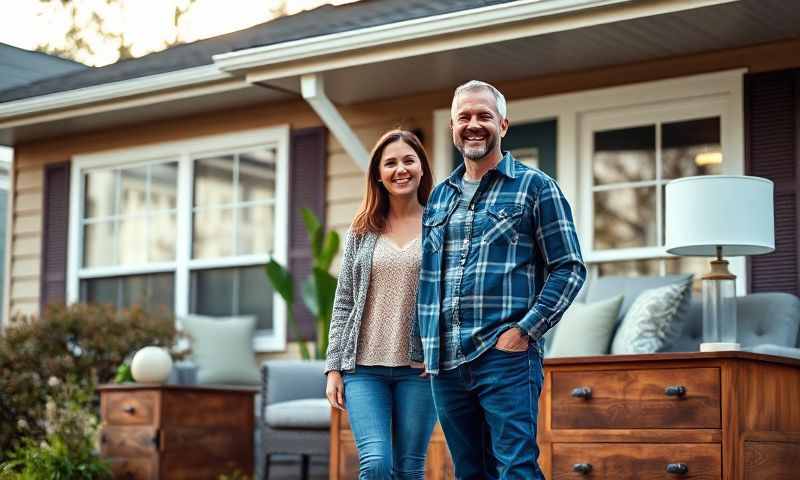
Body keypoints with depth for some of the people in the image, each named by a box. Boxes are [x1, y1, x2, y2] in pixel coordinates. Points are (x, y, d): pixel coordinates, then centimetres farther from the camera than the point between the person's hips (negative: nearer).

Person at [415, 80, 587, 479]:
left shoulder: (535, 187, 2)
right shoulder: (439, 197, 18)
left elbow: (569, 268, -2)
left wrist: (525, 331, -12)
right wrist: (427, 345, 12)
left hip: (506, 356, -5)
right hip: (445, 363, 6)